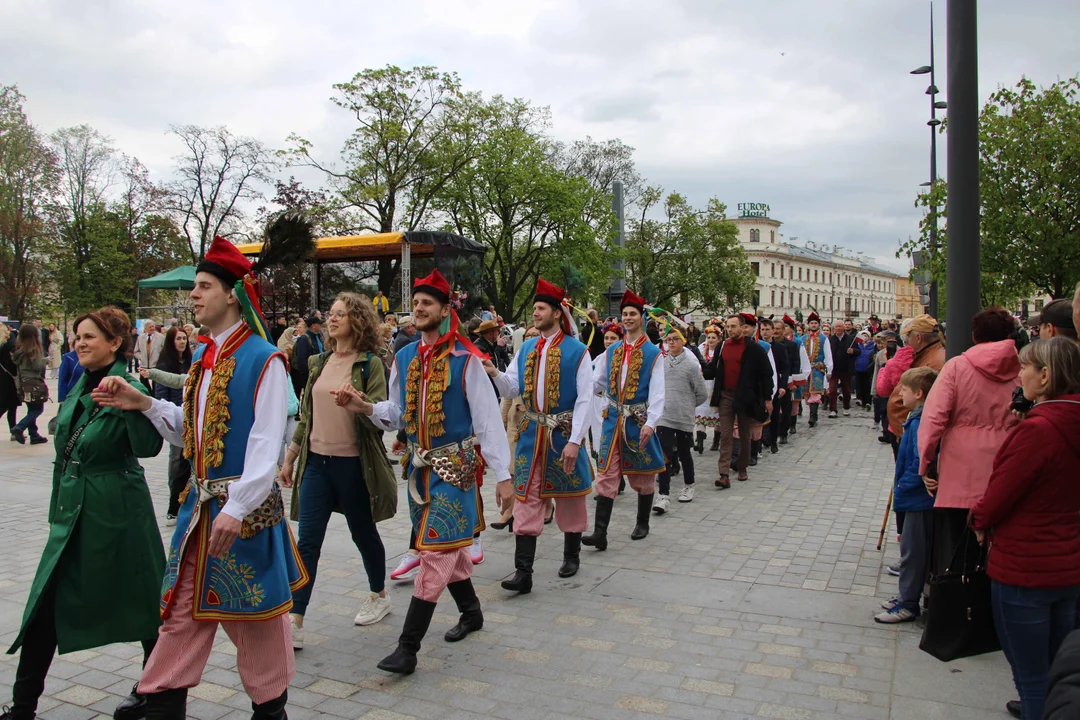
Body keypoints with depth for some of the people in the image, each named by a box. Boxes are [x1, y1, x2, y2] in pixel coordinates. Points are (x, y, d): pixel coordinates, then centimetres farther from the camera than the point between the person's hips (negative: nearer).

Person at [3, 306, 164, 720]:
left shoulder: (127, 388, -13)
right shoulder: (79, 389, 10)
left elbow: (148, 447, -27)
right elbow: (67, 450, 20)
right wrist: (59, 507, 21)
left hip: (114, 512, -7)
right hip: (72, 513, 8)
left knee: (139, 601, 7)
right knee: (44, 607, 8)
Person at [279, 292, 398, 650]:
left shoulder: (370, 364, -7)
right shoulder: (319, 362, 9)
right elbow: (306, 414, 15)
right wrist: (290, 456, 16)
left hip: (353, 463, -4)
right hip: (316, 461, 5)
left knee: (363, 533, 12)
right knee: (307, 542, 0)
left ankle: (379, 596, 36)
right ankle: (294, 624, 4)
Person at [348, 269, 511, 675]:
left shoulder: (465, 360, -12)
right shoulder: (404, 359, 6)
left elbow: (488, 420, -12)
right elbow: (396, 414, 12)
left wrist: (503, 475, -13)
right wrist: (364, 407, -9)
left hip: (455, 467, -6)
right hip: (419, 466, 6)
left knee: (437, 549, -7)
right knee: (448, 544, 18)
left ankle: (408, 648, -3)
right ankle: (470, 612, 39)